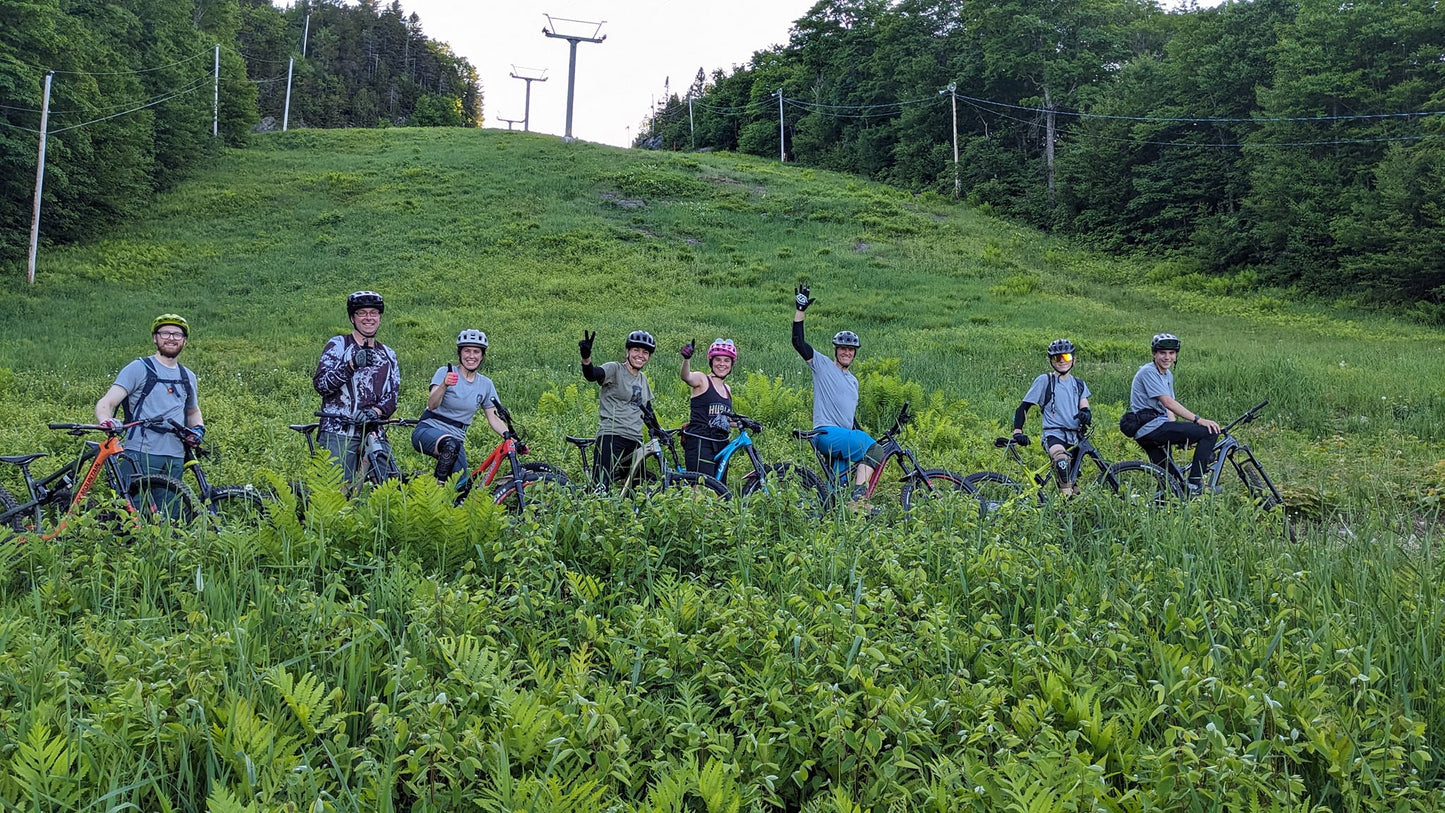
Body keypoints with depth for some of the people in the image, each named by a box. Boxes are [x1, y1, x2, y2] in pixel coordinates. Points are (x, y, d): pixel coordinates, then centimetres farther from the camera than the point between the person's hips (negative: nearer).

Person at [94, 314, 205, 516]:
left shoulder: (188, 377, 18)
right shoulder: (139, 368, 2)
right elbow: (106, 402, -7)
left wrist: (198, 428, 13)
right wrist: (105, 420, -30)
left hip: (175, 460, 5)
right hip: (140, 456, -5)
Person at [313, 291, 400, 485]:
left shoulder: (388, 355, 17)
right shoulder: (338, 345, 4)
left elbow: (392, 396, 9)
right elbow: (320, 384, -7)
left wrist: (376, 411, -12)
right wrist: (351, 365, -21)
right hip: (338, 432, -4)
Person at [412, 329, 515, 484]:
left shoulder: (485, 384, 6)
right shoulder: (445, 372, -6)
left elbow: (493, 417, 9)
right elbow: (432, 405, -20)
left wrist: (508, 435, -9)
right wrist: (445, 385, -39)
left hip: (456, 438, 4)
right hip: (429, 430, -4)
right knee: (451, 444, -38)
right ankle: (438, 484, -20)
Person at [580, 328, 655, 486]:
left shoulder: (643, 379, 18)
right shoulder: (615, 369, -2)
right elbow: (592, 374, -23)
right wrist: (586, 357, -43)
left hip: (635, 442, 7)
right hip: (612, 437, -7)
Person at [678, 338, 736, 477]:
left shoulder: (727, 389, 18)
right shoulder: (702, 379, -2)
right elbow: (686, 376, -25)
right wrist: (687, 359, -45)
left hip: (721, 445, 8)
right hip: (700, 444, -7)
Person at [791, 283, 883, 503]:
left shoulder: (853, 381, 24)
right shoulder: (823, 366, 3)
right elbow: (798, 342, -9)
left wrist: (863, 435, 21)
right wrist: (800, 310, -14)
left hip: (846, 436, 7)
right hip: (826, 433, -7)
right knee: (875, 451, -24)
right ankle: (858, 496, -30)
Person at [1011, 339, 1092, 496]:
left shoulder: (1079, 384, 16)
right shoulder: (1044, 381, 0)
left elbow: (1085, 409, 10)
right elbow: (1023, 407, -1)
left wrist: (1086, 415, -16)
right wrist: (1017, 431, -16)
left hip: (1075, 437, 6)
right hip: (1053, 434, -6)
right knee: (1062, 459, -36)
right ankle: (1066, 499, -31)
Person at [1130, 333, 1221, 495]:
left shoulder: (1168, 375, 19)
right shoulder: (1148, 372, -12)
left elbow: (1168, 409, 18)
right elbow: (1168, 402, -20)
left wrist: (1178, 435, 6)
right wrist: (1197, 419, -23)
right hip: (1152, 427, -10)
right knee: (1210, 431, -14)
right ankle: (1193, 483, -15)